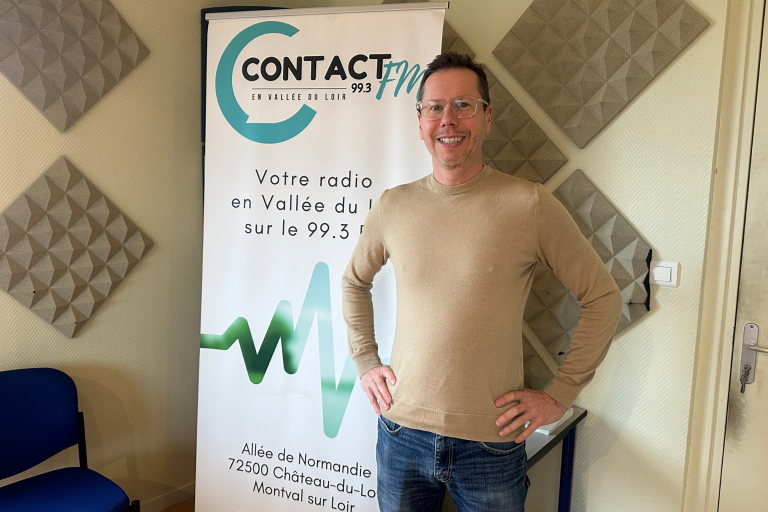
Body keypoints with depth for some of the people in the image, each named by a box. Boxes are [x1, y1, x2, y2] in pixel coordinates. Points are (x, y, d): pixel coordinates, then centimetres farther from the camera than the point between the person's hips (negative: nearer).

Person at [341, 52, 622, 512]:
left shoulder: (530, 205, -10)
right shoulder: (393, 206, 1)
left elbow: (603, 297, -4)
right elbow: (354, 281, 17)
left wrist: (559, 395, -5)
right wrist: (365, 362, 9)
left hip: (491, 444, -2)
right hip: (402, 434, 3)